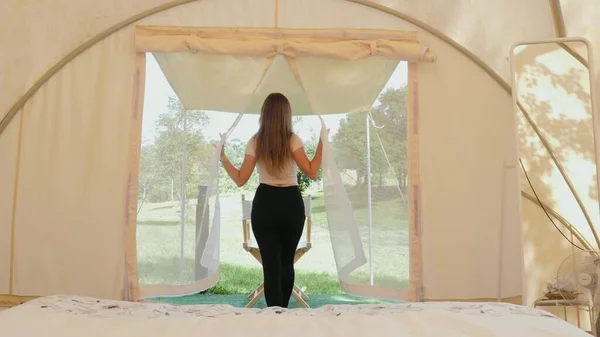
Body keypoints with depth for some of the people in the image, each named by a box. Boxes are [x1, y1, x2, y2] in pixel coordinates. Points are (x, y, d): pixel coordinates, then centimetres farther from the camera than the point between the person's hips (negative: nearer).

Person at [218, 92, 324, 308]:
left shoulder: (255, 142, -3)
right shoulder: (293, 140, -7)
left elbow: (240, 180, -3)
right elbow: (312, 172, -12)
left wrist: (222, 156, 7)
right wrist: (321, 144, -6)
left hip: (265, 204, 0)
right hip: (291, 204, 1)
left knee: (271, 264, 4)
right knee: (287, 261, 19)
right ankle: (283, 310, 34)